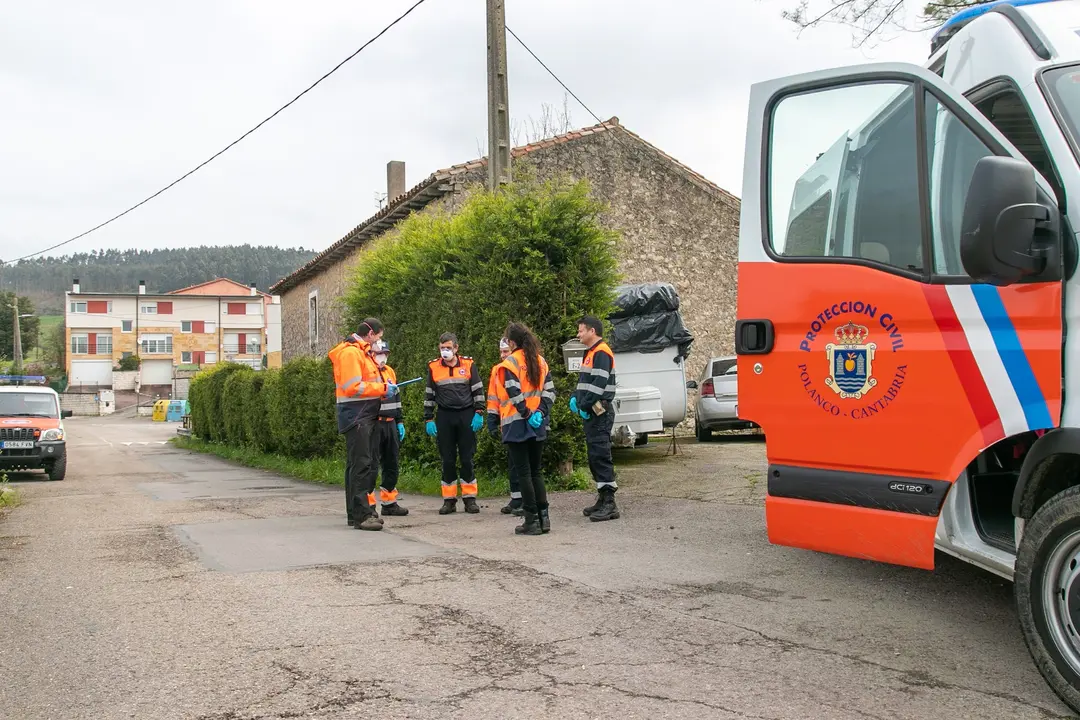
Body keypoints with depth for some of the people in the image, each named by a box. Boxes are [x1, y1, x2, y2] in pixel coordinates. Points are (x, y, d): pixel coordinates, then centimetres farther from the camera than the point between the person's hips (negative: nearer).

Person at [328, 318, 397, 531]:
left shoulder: (363, 352, 20)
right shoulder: (350, 352, -13)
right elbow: (353, 387, -20)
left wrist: (384, 387, 5)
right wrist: (382, 388, -15)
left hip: (368, 416, 11)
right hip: (356, 417, -11)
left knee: (368, 465, 12)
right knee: (360, 464, -12)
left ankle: (357, 511, 19)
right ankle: (361, 515, -12)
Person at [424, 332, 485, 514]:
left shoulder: (468, 364, 1)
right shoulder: (433, 367, 4)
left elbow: (478, 390, 5)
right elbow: (429, 395, 10)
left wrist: (479, 414, -2)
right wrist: (428, 420, 5)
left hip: (466, 415, -1)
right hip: (444, 417, 1)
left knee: (467, 458, 1)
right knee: (447, 459, 3)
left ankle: (469, 498, 8)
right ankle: (449, 500, 9)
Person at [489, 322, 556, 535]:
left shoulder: (509, 363, -9)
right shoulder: (540, 361, 10)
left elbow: (514, 393, -19)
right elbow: (549, 390, 5)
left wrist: (527, 414, -12)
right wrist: (541, 412, -2)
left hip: (517, 424, -6)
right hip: (538, 424, 6)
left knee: (523, 472, -1)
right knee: (535, 471, 15)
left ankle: (532, 520, -2)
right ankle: (543, 517, 11)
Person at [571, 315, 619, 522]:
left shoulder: (601, 353, -13)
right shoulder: (590, 353, 20)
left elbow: (598, 384, -21)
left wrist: (584, 406, -19)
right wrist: (576, 398, 13)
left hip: (600, 413, -10)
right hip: (592, 413, 10)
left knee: (600, 456, -12)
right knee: (594, 456, 13)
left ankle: (609, 503, -12)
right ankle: (603, 499, 20)